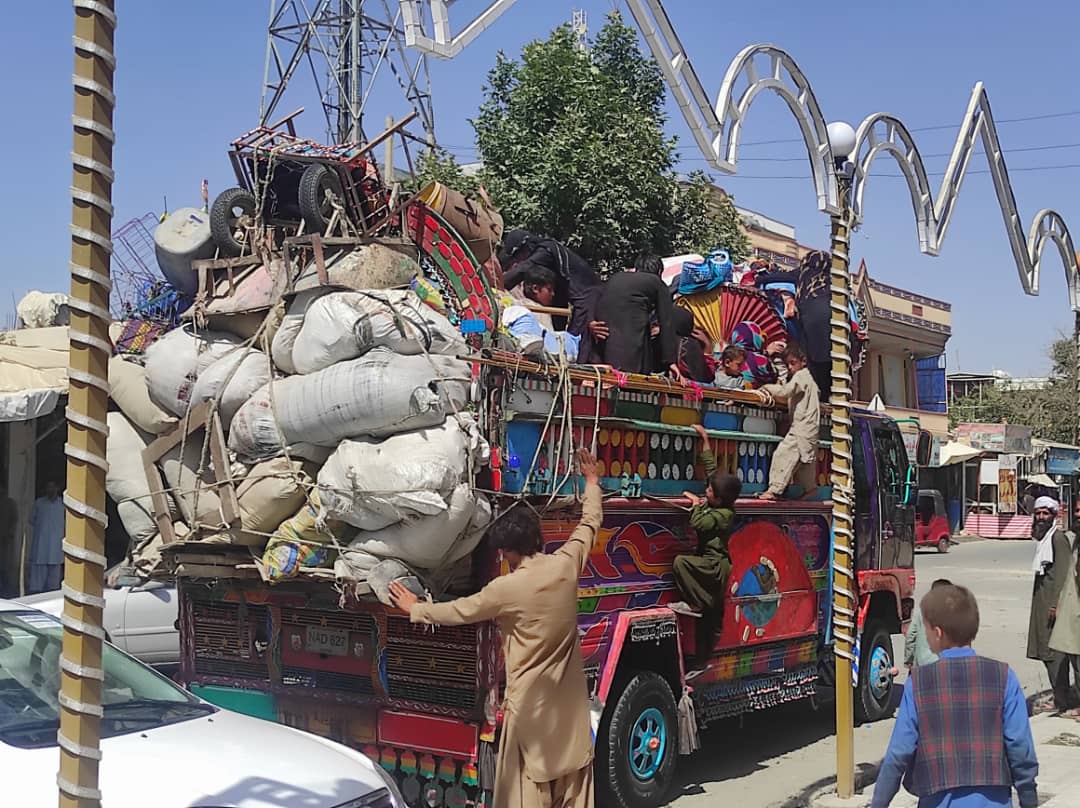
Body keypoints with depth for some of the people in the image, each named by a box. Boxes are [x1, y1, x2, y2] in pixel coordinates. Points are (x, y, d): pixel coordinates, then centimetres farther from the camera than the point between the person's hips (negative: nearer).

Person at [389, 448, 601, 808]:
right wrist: (592, 483, 29)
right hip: (569, 698, 5)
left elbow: (460, 611, -3)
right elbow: (589, 524, 13)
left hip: (532, 700, -5)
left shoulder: (508, 587, -17)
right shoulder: (566, 564, -5)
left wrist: (414, 608, 12)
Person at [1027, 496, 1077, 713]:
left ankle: (1060, 700, -3)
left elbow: (1063, 572, -18)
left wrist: (1056, 603, -21)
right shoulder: (1044, 537, 15)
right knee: (1046, 649, 14)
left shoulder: (1059, 537, -13)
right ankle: (1057, 694, 22)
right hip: (1043, 598, 10)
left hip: (1053, 599, -10)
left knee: (1053, 650, -7)